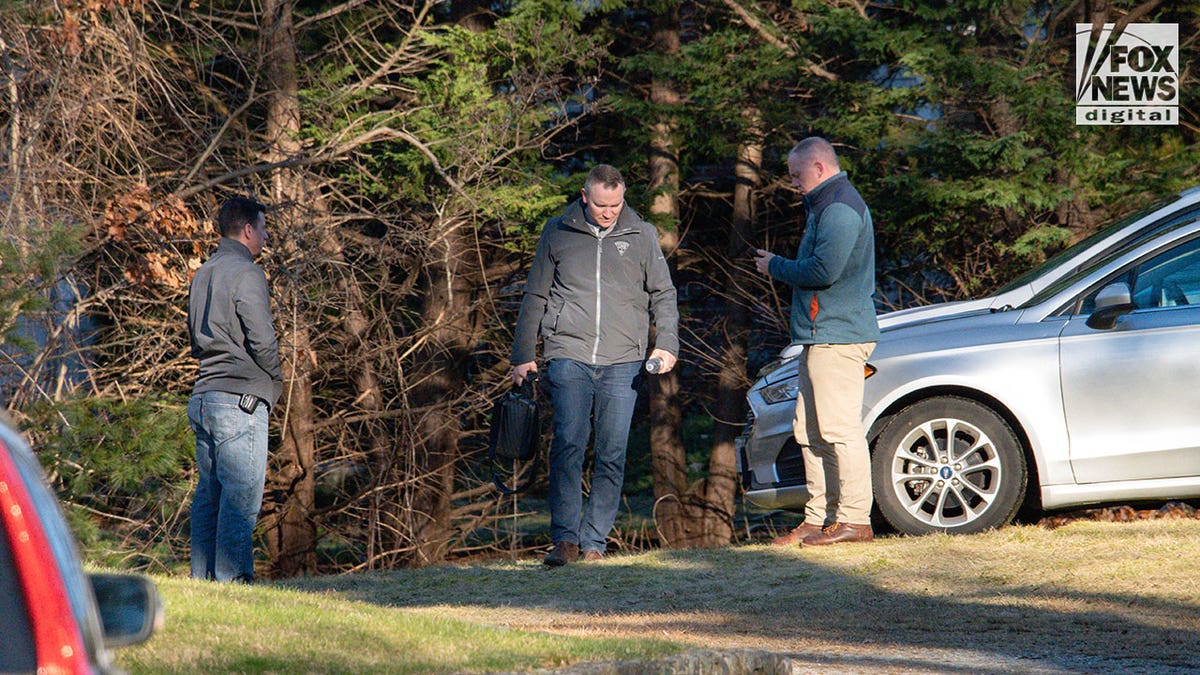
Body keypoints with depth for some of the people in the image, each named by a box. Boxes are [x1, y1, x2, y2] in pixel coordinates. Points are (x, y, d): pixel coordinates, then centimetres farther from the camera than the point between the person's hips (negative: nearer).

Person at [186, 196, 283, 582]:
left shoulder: (203, 274, 18)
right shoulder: (246, 274, -9)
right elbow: (262, 339, -14)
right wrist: (275, 382, 1)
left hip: (204, 398, 9)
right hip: (240, 399, -9)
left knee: (210, 493, 10)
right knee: (242, 496, -9)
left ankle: (202, 578, 10)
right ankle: (232, 578, -12)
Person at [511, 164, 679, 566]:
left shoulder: (641, 236, 10)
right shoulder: (558, 233, 9)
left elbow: (663, 294, 14)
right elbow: (535, 297, 15)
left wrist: (666, 345, -1)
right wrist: (522, 356, 12)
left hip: (623, 362, 1)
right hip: (569, 355, -1)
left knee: (612, 453, -2)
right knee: (569, 444, -14)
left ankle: (594, 540, 6)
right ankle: (565, 538, -10)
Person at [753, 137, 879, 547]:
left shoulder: (840, 209, -13)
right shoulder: (825, 206, 22)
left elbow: (824, 270, -22)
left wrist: (776, 267, -8)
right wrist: (780, 265, 10)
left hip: (838, 337, -11)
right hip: (821, 336, 11)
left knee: (839, 429, -11)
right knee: (809, 431, 12)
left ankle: (854, 521, -10)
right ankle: (818, 518, 15)